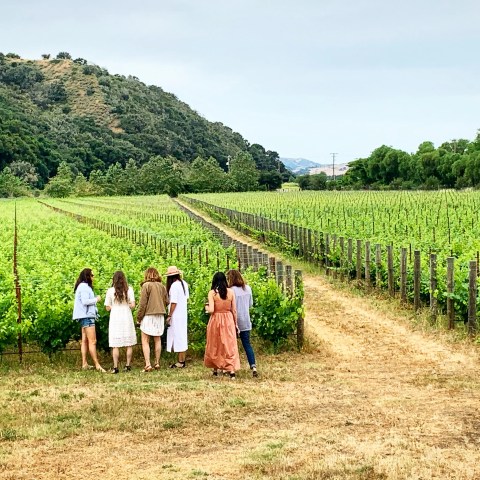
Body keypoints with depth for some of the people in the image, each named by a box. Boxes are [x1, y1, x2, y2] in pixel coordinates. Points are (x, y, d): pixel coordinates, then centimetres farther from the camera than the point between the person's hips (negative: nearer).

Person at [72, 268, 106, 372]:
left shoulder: (84, 286, 21)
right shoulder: (84, 286, -12)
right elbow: (85, 301, -20)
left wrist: (95, 299, 6)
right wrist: (96, 299, -8)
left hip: (85, 316, 11)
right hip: (86, 316, -11)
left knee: (85, 340, 10)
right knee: (92, 341, -12)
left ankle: (84, 364, 11)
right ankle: (97, 365, -14)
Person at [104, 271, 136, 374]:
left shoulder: (110, 291, -4)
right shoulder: (129, 289, -2)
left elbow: (108, 308, -1)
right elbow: (132, 305, -6)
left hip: (115, 318, -1)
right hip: (127, 318, 1)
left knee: (116, 345, 1)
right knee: (129, 344, 11)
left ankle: (115, 367, -1)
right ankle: (128, 365, 12)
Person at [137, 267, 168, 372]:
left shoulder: (146, 285, -9)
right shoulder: (162, 286, 6)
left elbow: (142, 303, -10)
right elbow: (167, 301, 10)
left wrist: (139, 317, -3)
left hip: (148, 315, -5)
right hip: (160, 316, 5)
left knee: (145, 341, -1)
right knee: (157, 340, 15)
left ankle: (148, 364, -10)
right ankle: (157, 363, 19)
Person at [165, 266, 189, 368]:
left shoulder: (174, 286, -18)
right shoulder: (184, 284, 7)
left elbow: (174, 302, -20)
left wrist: (169, 316, -15)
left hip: (176, 315, -9)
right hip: (183, 314, 9)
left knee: (178, 337, -4)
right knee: (183, 337, 13)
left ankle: (180, 362, 0)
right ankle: (182, 360, 19)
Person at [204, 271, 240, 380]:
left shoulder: (212, 293, -9)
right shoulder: (230, 292, 0)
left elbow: (211, 310, -14)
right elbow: (234, 310, 3)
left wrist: (207, 308, 8)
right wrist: (235, 323, 13)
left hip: (216, 320, -2)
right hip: (228, 320, 2)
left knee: (215, 346, 14)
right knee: (230, 345, 3)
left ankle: (215, 370, 23)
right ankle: (232, 370, -9)